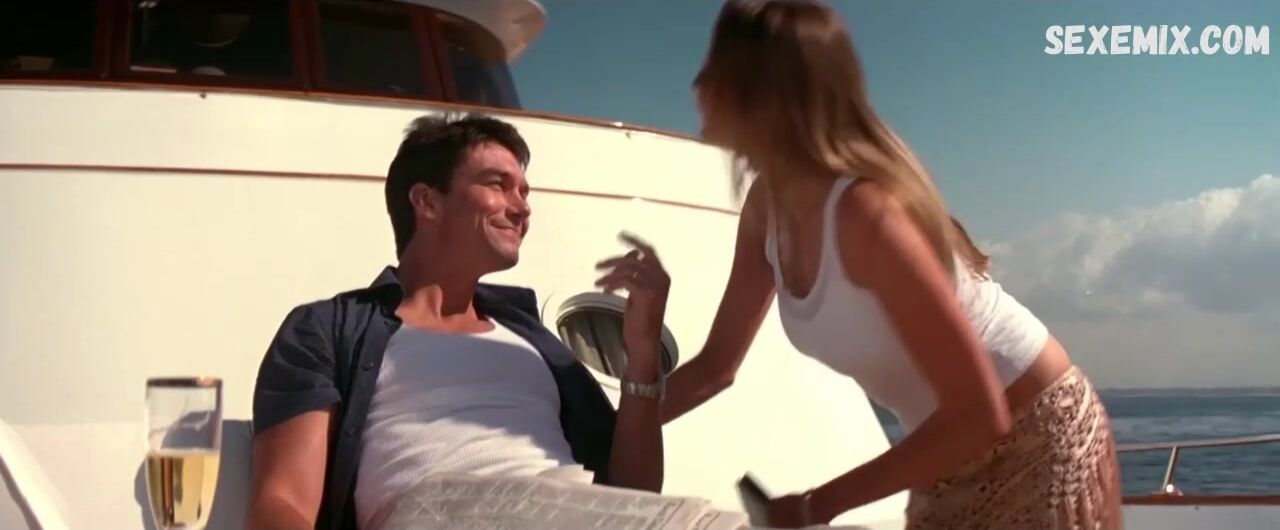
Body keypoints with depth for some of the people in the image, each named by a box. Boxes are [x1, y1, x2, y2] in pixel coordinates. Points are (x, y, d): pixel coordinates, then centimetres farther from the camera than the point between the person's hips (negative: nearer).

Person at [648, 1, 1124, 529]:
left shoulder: (865, 211, -31)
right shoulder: (767, 207, -7)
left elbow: (979, 416, -30)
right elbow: (716, 366, 5)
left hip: (1037, 441, -8)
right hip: (952, 460, 8)